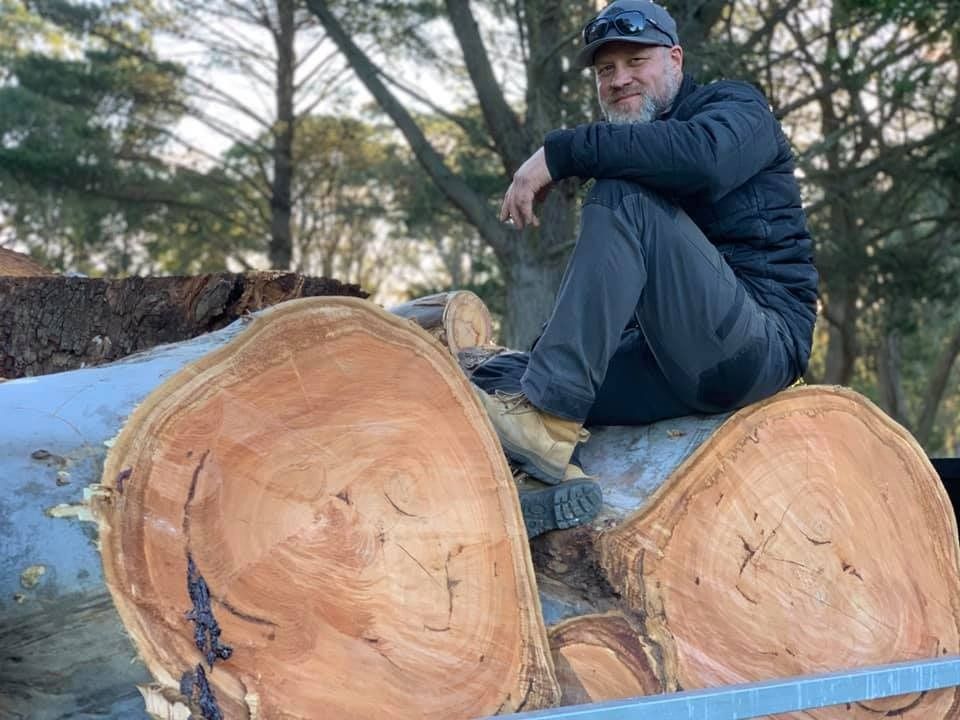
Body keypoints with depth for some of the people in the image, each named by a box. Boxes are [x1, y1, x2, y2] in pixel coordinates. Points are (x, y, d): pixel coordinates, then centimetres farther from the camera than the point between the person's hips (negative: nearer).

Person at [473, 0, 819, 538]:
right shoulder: (627, 154, 26)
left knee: (625, 196, -25)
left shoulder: (737, 108, 5)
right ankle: (554, 487, -36)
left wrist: (561, 152, -21)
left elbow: (700, 155, -23)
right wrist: (547, 350, 10)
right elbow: (608, 298, 28)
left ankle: (548, 419, -34)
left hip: (759, 342, -7)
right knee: (494, 380, -5)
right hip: (667, 362, 7)